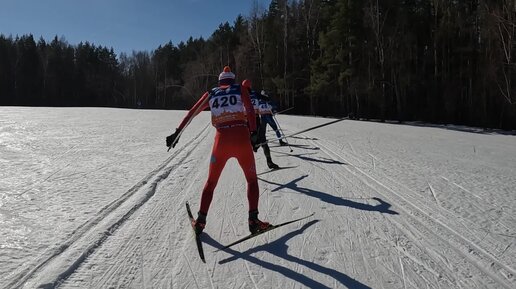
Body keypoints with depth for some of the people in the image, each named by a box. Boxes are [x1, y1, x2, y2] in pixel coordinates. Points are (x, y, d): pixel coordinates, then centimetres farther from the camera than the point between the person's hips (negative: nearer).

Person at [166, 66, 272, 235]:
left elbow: (191, 113, 13)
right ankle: (253, 220, 6)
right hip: (242, 139, -1)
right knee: (252, 179, 17)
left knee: (211, 182, 20)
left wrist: (177, 133, 14)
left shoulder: (211, 94, 17)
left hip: (221, 140, 1)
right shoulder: (241, 89, 13)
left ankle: (200, 221, 19)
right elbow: (250, 110, -5)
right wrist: (253, 132, -9)